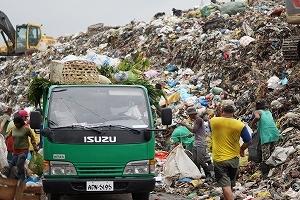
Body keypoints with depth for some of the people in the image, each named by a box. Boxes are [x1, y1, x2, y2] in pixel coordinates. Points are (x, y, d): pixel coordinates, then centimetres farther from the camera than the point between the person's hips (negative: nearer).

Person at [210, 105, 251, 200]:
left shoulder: (213, 121, -8)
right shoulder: (240, 125, -9)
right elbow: (248, 141, -2)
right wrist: (241, 149, 18)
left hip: (219, 159, -2)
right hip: (234, 158, 2)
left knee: (225, 186, -5)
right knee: (231, 185, 21)